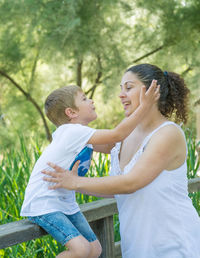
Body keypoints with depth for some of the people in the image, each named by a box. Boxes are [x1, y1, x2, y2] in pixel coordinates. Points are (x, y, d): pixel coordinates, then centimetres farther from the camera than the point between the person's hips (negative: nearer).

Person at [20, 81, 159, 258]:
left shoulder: (79, 135, 7)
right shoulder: (73, 131, -23)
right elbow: (117, 135, -29)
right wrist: (144, 106, -27)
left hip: (65, 203, 10)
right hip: (42, 204, -10)